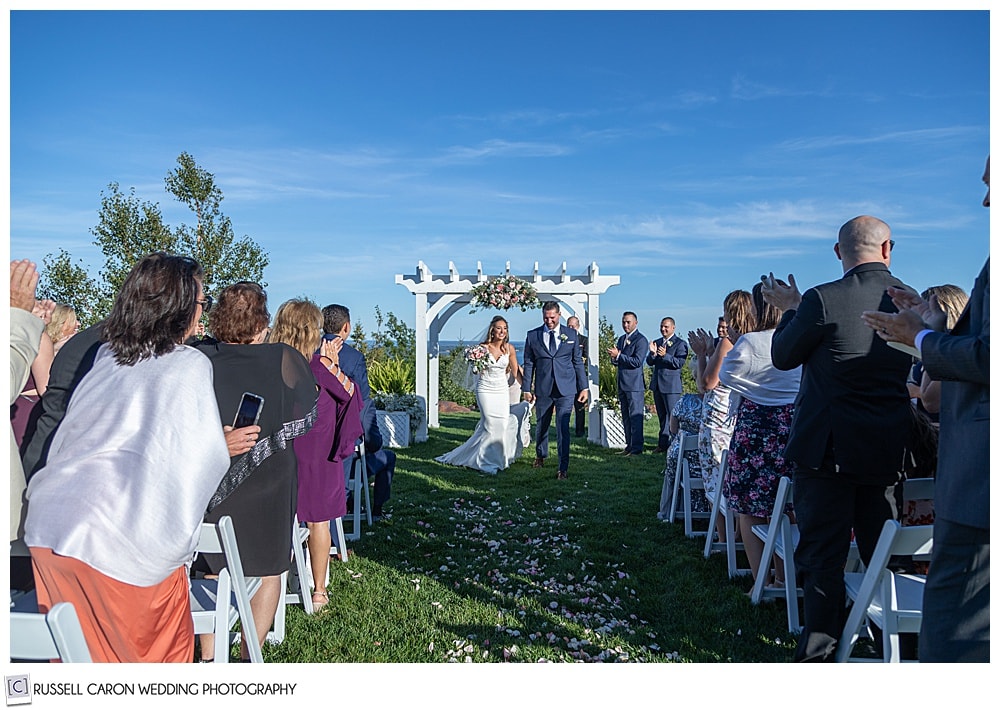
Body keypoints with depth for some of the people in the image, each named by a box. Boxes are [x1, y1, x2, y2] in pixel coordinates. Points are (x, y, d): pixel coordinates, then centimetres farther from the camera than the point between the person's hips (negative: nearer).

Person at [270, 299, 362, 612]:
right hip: (316, 454, -4)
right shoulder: (319, 364, -15)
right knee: (318, 521, 7)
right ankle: (319, 591, 16)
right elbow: (349, 394, -4)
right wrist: (333, 363, 1)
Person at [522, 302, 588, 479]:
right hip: (542, 389, 1)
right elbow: (528, 364, 5)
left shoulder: (571, 334, 5)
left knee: (563, 428, -7)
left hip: (565, 388, -1)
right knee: (542, 425, 16)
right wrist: (526, 388, 1)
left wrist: (583, 387, 4)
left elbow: (578, 361, 7)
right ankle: (540, 455, 40)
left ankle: (563, 467, -1)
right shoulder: (532, 335, 3)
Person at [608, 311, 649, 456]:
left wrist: (618, 355, -20)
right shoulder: (621, 339, 16)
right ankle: (629, 445, 19)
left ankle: (637, 448, -1)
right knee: (626, 417, 12)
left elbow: (637, 361, -19)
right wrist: (614, 357, -3)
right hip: (622, 384, 8)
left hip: (634, 384, -8)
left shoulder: (641, 340, -9)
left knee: (635, 417, -5)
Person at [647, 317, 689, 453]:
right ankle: (663, 444, 19)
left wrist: (665, 355, -27)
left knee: (673, 416, -4)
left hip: (671, 385, -7)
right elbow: (649, 362, 8)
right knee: (662, 416, 13)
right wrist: (653, 353, -13)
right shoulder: (656, 342, 14)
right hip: (657, 384, 7)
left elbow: (680, 363, -16)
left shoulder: (680, 344, -5)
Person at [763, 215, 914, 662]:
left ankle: (819, 653, 12)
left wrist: (791, 310, 13)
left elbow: (784, 357, -4)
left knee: (822, 555, 5)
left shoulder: (823, 299, -17)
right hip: (889, 450, 5)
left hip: (828, 449, -5)